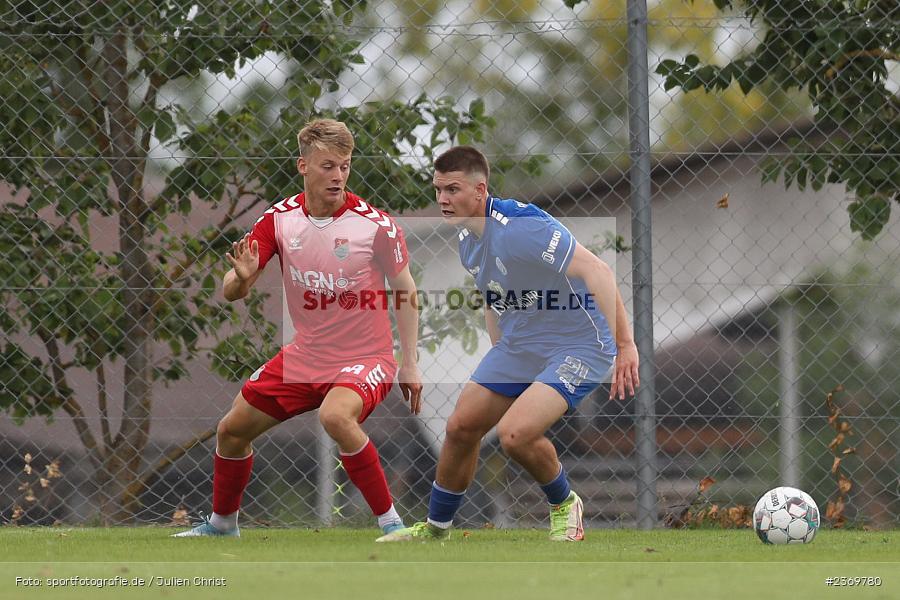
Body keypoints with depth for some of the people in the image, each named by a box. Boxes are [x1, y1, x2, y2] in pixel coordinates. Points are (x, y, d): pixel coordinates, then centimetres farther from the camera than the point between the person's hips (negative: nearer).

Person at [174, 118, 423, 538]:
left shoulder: (375, 224, -16)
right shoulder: (280, 219, -6)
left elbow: (406, 290, -3)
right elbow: (230, 293, -4)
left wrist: (409, 364, -5)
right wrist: (241, 278, -29)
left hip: (364, 357, -6)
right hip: (305, 357, 6)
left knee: (335, 416, -36)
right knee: (232, 430, 12)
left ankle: (391, 524, -26)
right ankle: (221, 524, 38)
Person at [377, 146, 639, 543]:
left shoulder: (520, 227, -26)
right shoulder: (468, 240, 4)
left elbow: (597, 271, -30)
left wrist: (625, 345, -34)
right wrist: (498, 352, 18)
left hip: (577, 345, -9)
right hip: (517, 346, 9)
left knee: (514, 433, -24)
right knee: (461, 427, 7)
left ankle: (564, 505, 5)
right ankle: (435, 527, 28)